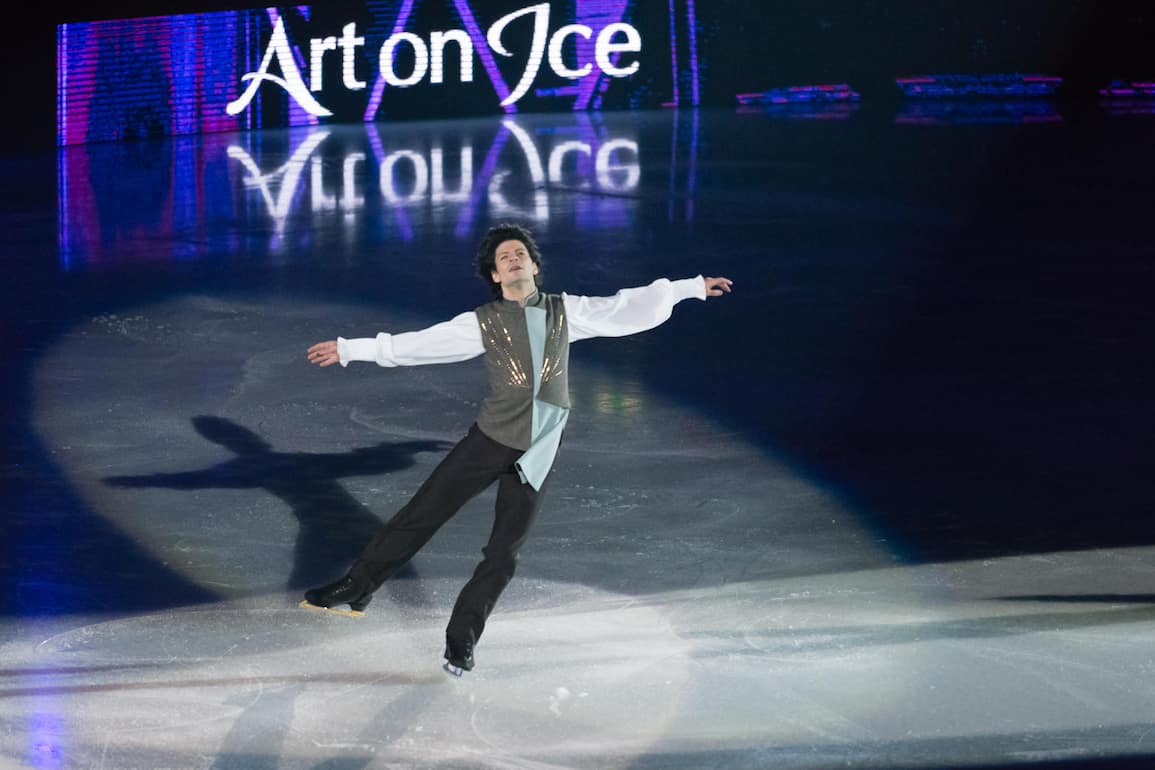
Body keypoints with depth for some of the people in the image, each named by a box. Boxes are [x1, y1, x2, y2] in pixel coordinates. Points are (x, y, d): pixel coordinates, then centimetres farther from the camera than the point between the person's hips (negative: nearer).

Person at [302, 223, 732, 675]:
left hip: (535, 455, 1)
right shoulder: (483, 323, 4)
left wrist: (692, 287, 13)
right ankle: (357, 588, 11)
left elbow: (628, 308, 13)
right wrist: (350, 349, -1)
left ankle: (461, 640, 14)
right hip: (490, 440, -1)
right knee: (421, 513, -3)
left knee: (503, 555, 2)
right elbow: (416, 345, 2)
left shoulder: (565, 312, 9)